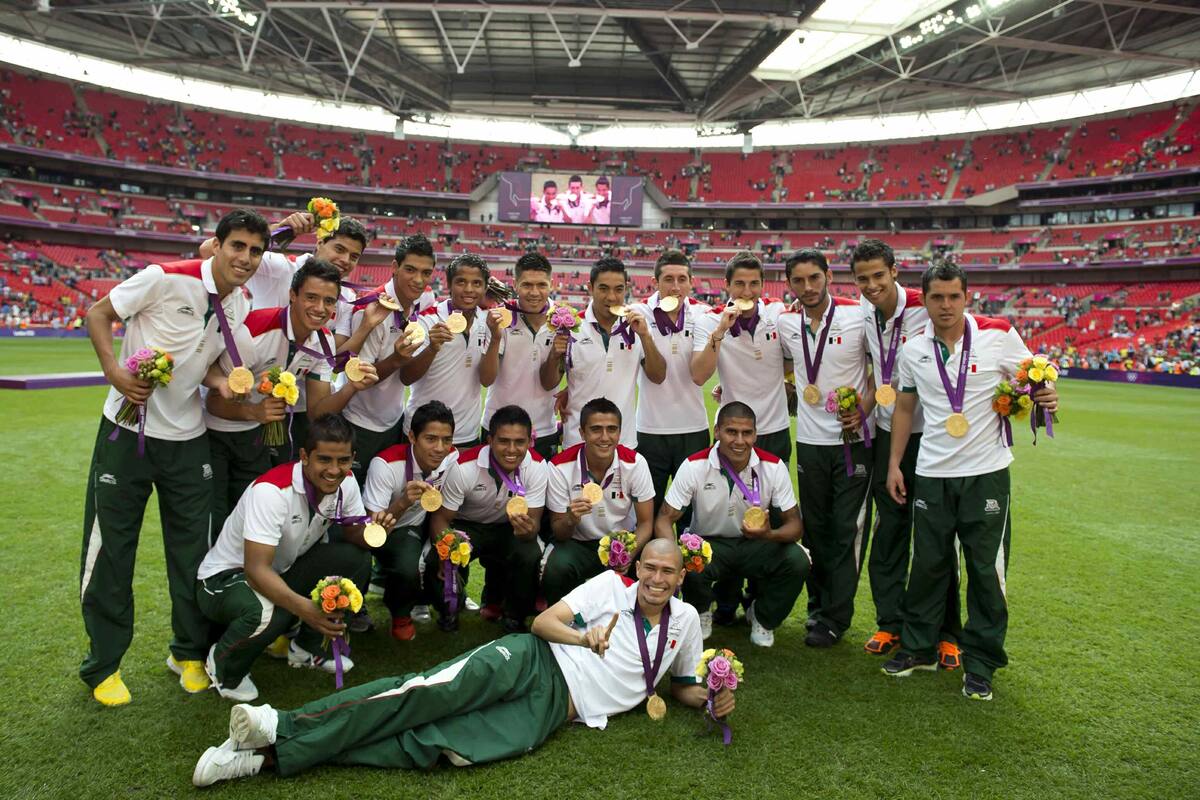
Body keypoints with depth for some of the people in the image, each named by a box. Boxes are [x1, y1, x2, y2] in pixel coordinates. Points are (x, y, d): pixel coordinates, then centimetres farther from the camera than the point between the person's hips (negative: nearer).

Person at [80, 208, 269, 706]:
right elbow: (98, 315, -6)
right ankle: (102, 664, 22)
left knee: (192, 548, 9)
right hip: (127, 428, -4)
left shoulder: (242, 307, 1)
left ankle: (189, 652, 26)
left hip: (187, 438, 5)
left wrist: (217, 380, -11)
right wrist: (113, 370, -21)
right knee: (109, 547, 4)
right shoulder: (165, 278, -16)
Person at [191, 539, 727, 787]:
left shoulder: (685, 621, 14)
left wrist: (711, 700, 4)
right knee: (434, 691, -29)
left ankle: (273, 757, -26)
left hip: (553, 707, 0)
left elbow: (683, 686, 25)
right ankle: (285, 728, -30)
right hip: (531, 661, 0)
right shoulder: (612, 585, 6)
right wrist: (583, 637, -16)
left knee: (430, 746, -20)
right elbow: (543, 620, 2)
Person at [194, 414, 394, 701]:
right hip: (225, 577, -6)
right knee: (266, 612, -38)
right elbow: (256, 569, -36)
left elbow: (355, 535, 0)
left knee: (357, 559, -15)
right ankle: (223, 665, -2)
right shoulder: (272, 490, -32)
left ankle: (306, 648, 5)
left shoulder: (346, 483, -12)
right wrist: (302, 606, -53)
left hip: (283, 572, 6)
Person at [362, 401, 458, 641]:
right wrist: (403, 503, -45)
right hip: (388, 532, -5)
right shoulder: (386, 464, -29)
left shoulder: (452, 457, -17)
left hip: (423, 527, 5)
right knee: (408, 569, -32)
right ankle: (400, 614, 2)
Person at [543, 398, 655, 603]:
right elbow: (558, 532, -9)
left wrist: (628, 554, -27)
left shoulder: (635, 463, -13)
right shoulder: (560, 467, -16)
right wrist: (571, 519, -34)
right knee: (556, 569, -33)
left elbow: (645, 523, -6)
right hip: (577, 543, -1)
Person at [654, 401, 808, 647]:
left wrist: (770, 534, -34)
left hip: (756, 544, 2)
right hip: (708, 543, -1)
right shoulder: (694, 466, -17)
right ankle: (701, 613, 5)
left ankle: (762, 618, 6)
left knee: (797, 560, -27)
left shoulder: (773, 466, -13)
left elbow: (794, 524, -9)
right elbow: (664, 519, -14)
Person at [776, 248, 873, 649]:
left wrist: (863, 408, -14)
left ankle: (834, 619, 11)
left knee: (847, 530, 1)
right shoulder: (785, 323, 3)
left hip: (853, 439, -3)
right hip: (809, 439, 4)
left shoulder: (858, 316, -9)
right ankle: (818, 605, 27)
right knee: (815, 528, 12)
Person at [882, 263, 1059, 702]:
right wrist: (894, 463, 8)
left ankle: (980, 664, 21)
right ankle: (918, 648, 28)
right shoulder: (912, 351, 3)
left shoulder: (998, 336, -6)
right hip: (932, 475, 2)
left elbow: (1034, 383, 4)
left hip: (986, 473, -2)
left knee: (987, 570, 5)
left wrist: (1046, 398, -19)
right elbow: (904, 408, 12)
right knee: (927, 565, 11)